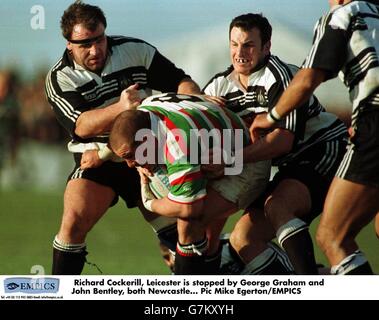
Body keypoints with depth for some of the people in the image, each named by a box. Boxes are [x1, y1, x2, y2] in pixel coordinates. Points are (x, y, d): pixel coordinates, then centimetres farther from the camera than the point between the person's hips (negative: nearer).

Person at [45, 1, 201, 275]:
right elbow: (81, 125, -24)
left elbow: (180, 81, 2)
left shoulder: (136, 50, -4)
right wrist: (120, 107, -39)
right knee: (74, 221, -22)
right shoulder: (60, 79, -9)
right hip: (98, 160, -2)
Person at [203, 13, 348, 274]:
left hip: (326, 150, -8)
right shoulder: (220, 87, 4)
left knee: (277, 206, -34)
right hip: (293, 166, 8)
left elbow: (283, 140, -29)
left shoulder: (279, 76, -19)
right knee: (243, 238, -3)